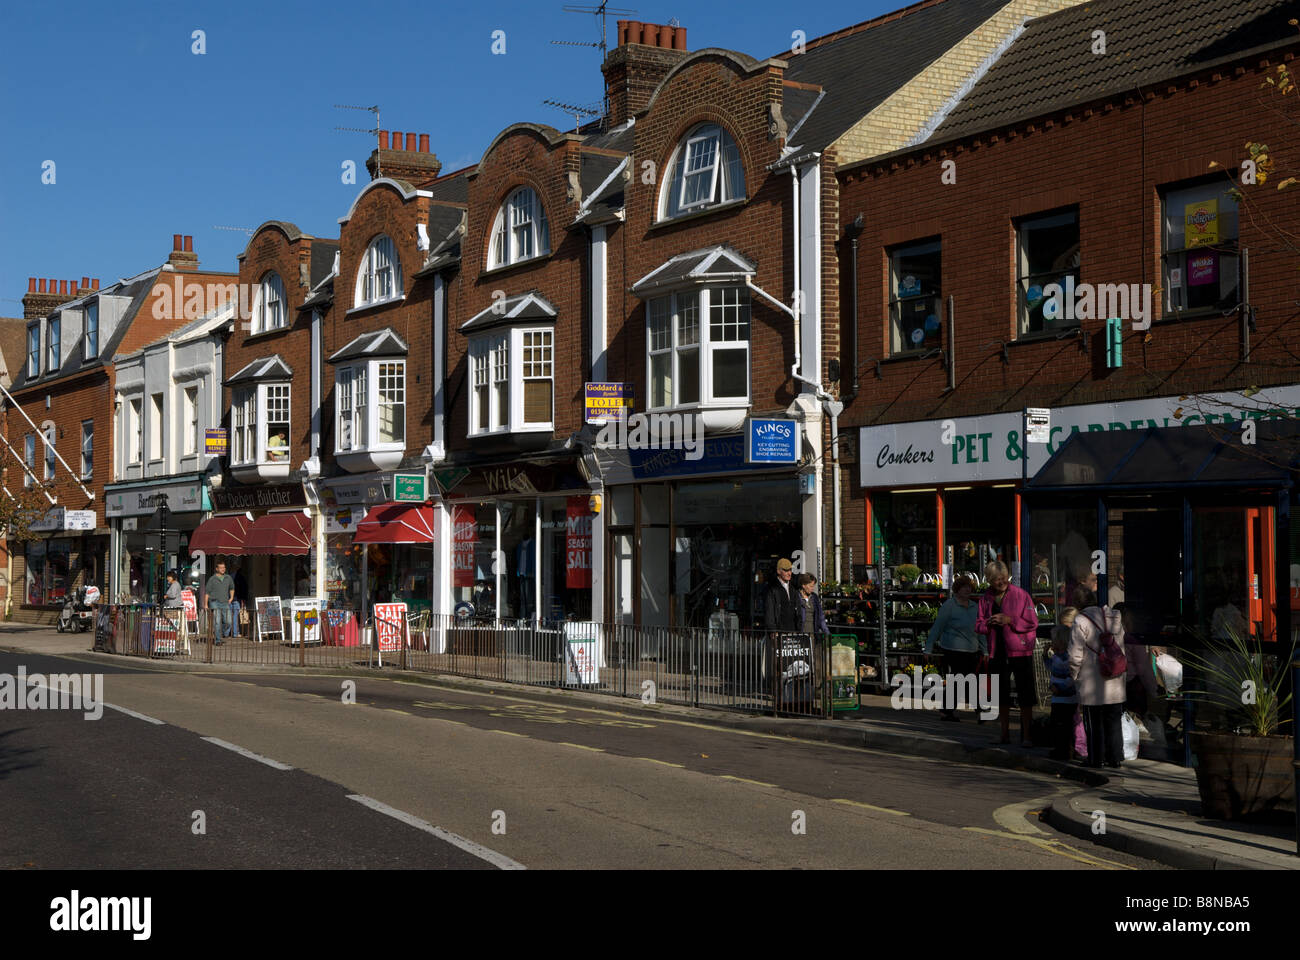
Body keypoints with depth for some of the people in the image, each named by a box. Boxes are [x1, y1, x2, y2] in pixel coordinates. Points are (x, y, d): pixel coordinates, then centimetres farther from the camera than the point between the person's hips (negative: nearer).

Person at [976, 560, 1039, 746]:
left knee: (1025, 697, -6)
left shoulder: (1020, 595, -6)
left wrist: (1010, 620, -19)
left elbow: (1032, 623, -9)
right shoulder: (986, 599, 8)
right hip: (998, 652, 5)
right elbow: (978, 625, 10)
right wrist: (989, 624, -12)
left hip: (1020, 651, -5)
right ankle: (1005, 733, 22)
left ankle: (1026, 735, -1)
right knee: (1001, 696, 12)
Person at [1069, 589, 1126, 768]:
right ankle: (1115, 758, 15)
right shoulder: (1115, 620, 7)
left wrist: (1074, 675, 1)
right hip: (1115, 683, 5)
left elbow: (1076, 655, -12)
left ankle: (1097, 758, 8)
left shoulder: (1081, 621, -12)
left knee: (1094, 722, 4)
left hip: (1092, 683, -5)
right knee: (1114, 721, 12)